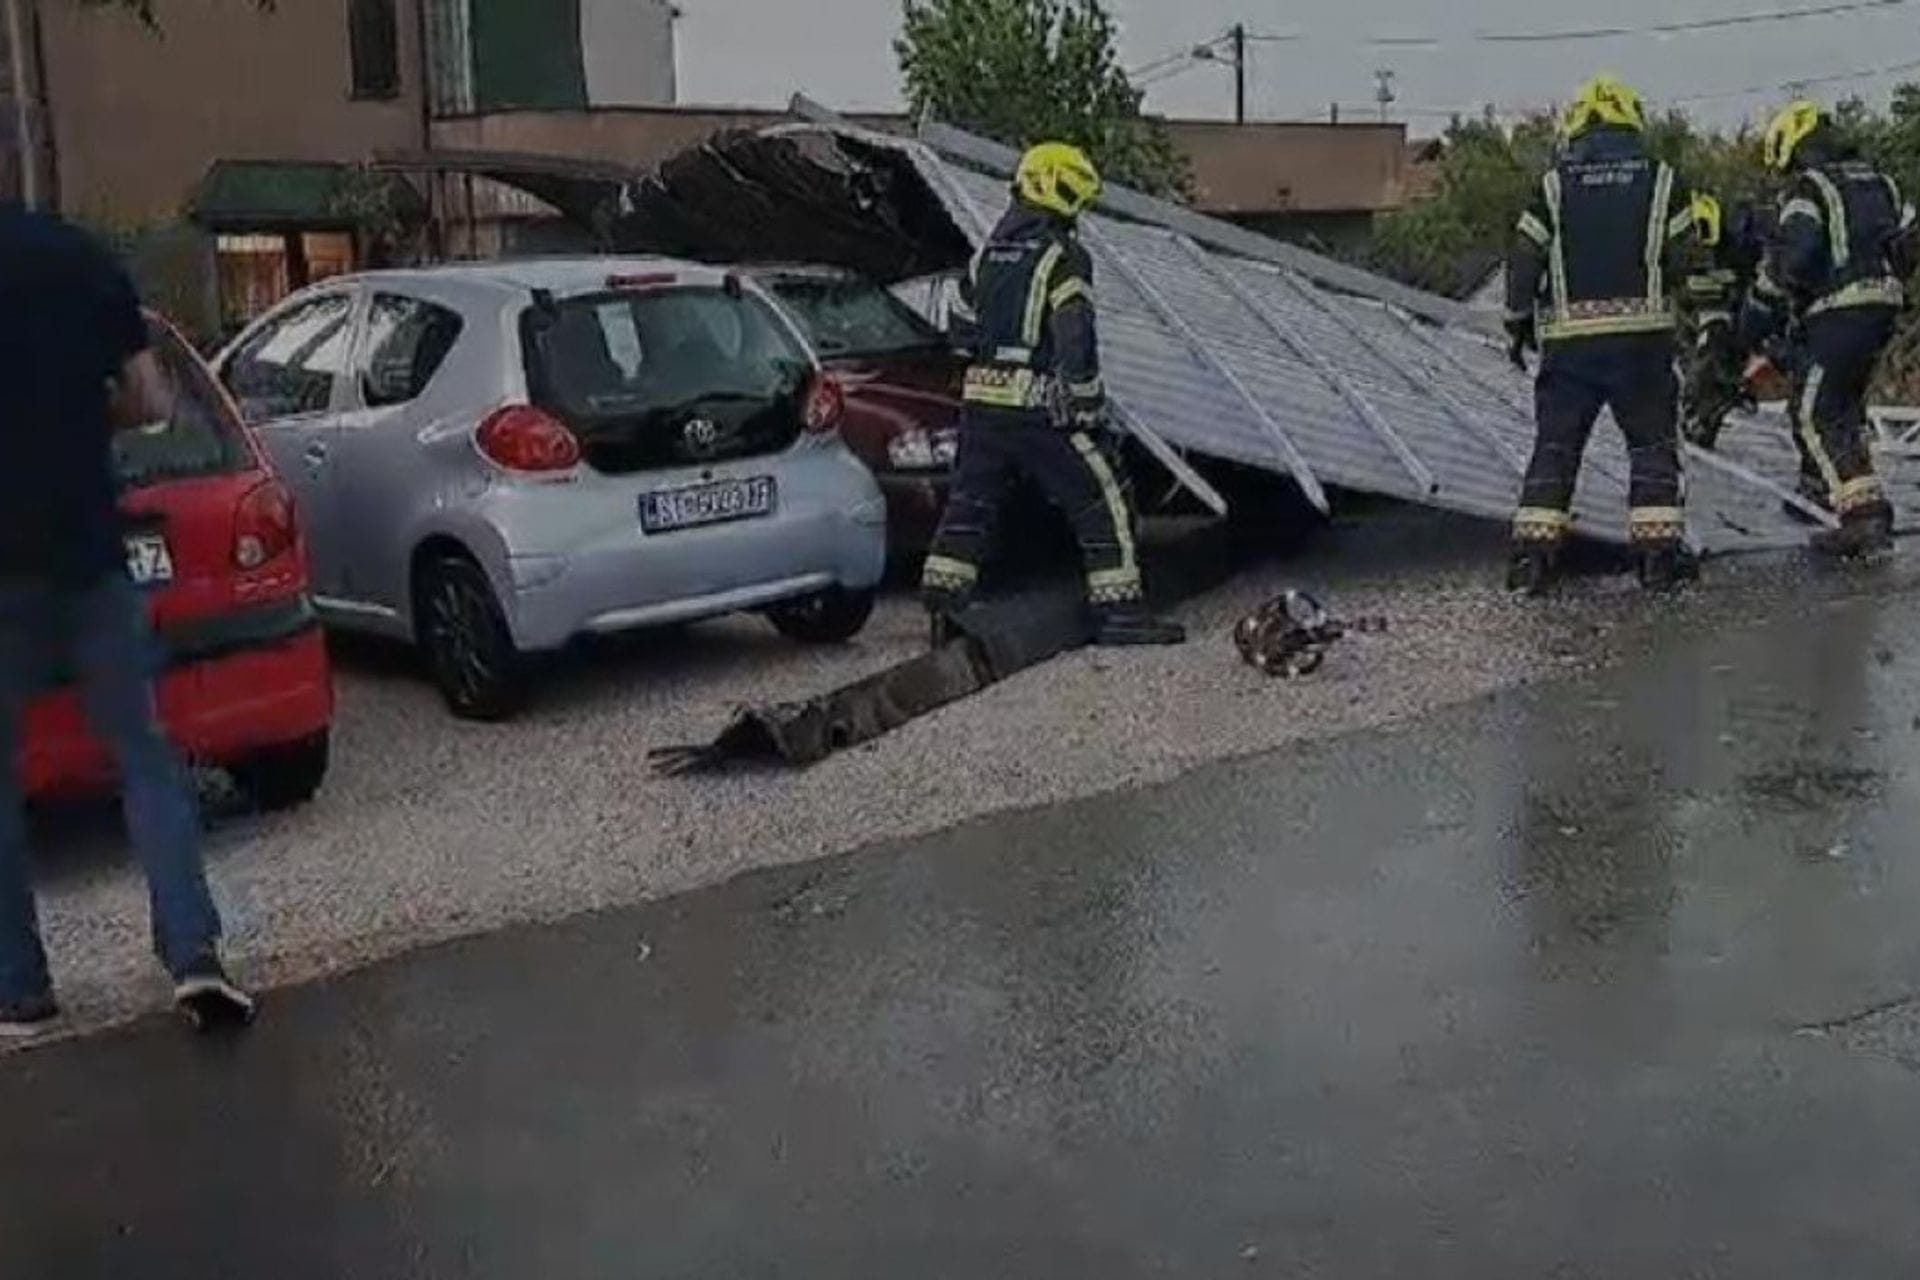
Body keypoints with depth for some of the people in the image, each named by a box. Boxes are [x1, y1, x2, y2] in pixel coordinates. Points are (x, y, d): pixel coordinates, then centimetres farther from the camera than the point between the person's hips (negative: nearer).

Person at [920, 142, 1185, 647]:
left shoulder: (988, 251, 15)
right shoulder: (1065, 256, -9)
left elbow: (967, 315, 20)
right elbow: (1075, 339, -16)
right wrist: (1088, 406, -14)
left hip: (981, 397, 7)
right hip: (1037, 405, -7)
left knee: (969, 503, 14)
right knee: (1103, 501, 1)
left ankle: (942, 605, 13)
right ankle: (1120, 610, 0)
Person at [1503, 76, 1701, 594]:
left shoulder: (1555, 185, 3)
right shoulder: (1661, 181, 4)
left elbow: (1524, 260, 2)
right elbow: (1687, 257, 3)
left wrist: (1519, 324, 13)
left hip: (1569, 338, 1)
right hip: (1642, 333, -1)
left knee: (1555, 444, 7)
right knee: (1653, 443, 9)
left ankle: (1533, 550, 0)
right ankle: (1658, 548, 3)